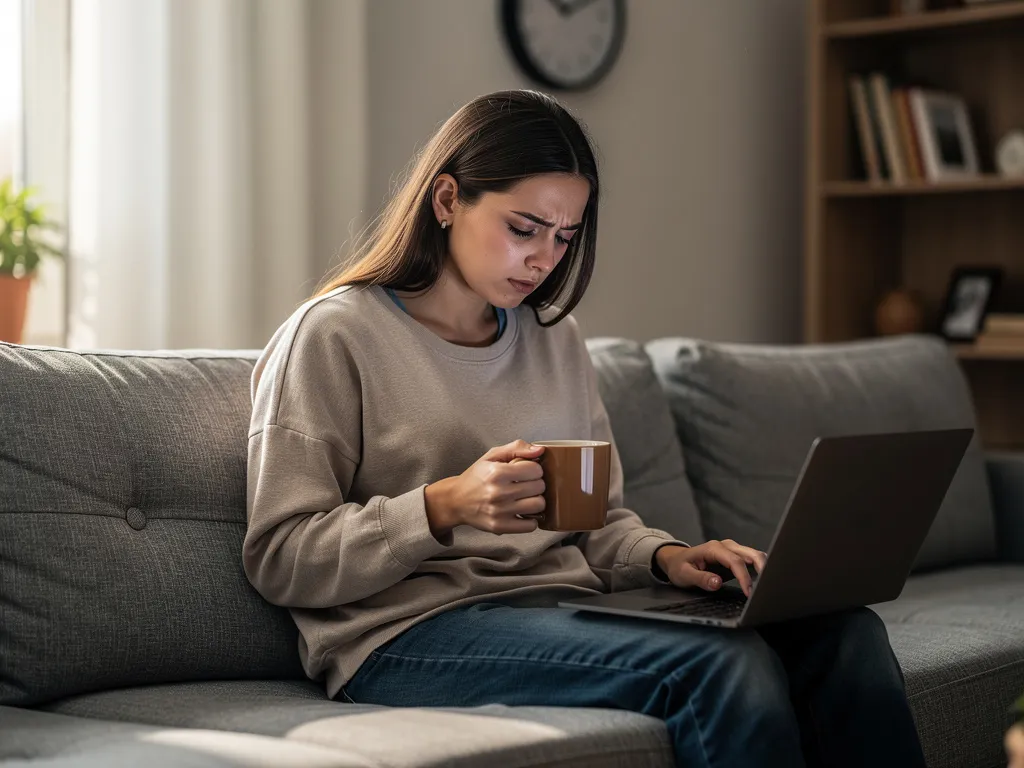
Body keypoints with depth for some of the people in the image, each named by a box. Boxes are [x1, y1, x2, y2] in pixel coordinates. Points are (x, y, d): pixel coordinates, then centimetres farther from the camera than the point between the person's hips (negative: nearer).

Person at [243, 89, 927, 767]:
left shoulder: (554, 337, 18)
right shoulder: (335, 334, -2)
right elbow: (280, 559, -7)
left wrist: (666, 556, -3)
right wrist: (444, 507, -20)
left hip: (562, 607, 6)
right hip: (409, 630, -6)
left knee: (845, 634, -18)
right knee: (723, 666, -30)